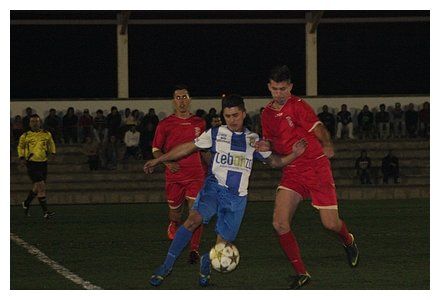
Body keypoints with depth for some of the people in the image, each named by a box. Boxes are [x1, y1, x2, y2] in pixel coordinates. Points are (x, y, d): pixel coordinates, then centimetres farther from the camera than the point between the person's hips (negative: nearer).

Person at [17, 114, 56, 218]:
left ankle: (26, 203, 39)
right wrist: (21, 157, 3)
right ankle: (45, 211, -11)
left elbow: (51, 144, 24)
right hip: (31, 163, -4)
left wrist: (53, 153, 8)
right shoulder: (25, 136, 0)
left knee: (37, 188, 14)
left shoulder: (46, 134, 6)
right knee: (41, 186, -14)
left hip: (43, 163, 4)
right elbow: (20, 147, 17)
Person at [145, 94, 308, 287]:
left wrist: (294, 155, 0)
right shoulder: (215, 134, 5)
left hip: (237, 197, 2)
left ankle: (206, 262, 34)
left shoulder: (253, 140, 11)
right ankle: (167, 266, -24)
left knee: (223, 247, -2)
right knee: (194, 219, -30)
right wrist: (158, 160, 9)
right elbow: (188, 148, 10)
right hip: (214, 187, -2)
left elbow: (274, 162, 19)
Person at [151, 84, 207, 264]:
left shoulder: (199, 123, 8)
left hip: (196, 175, 0)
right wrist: (167, 162, -14)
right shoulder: (165, 124, 0)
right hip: (174, 175, 0)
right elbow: (156, 150, 4)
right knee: (175, 211, 11)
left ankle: (194, 249, -11)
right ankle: (174, 225, 46)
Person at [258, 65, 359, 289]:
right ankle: (301, 273, -2)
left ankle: (348, 241, 35)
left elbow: (320, 131, -15)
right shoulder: (267, 114, 9)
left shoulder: (298, 106, -9)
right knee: (279, 223, -14)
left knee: (330, 223, -3)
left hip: (316, 167, -5)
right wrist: (266, 146, -4)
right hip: (291, 172, 5)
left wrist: (327, 146, -36)